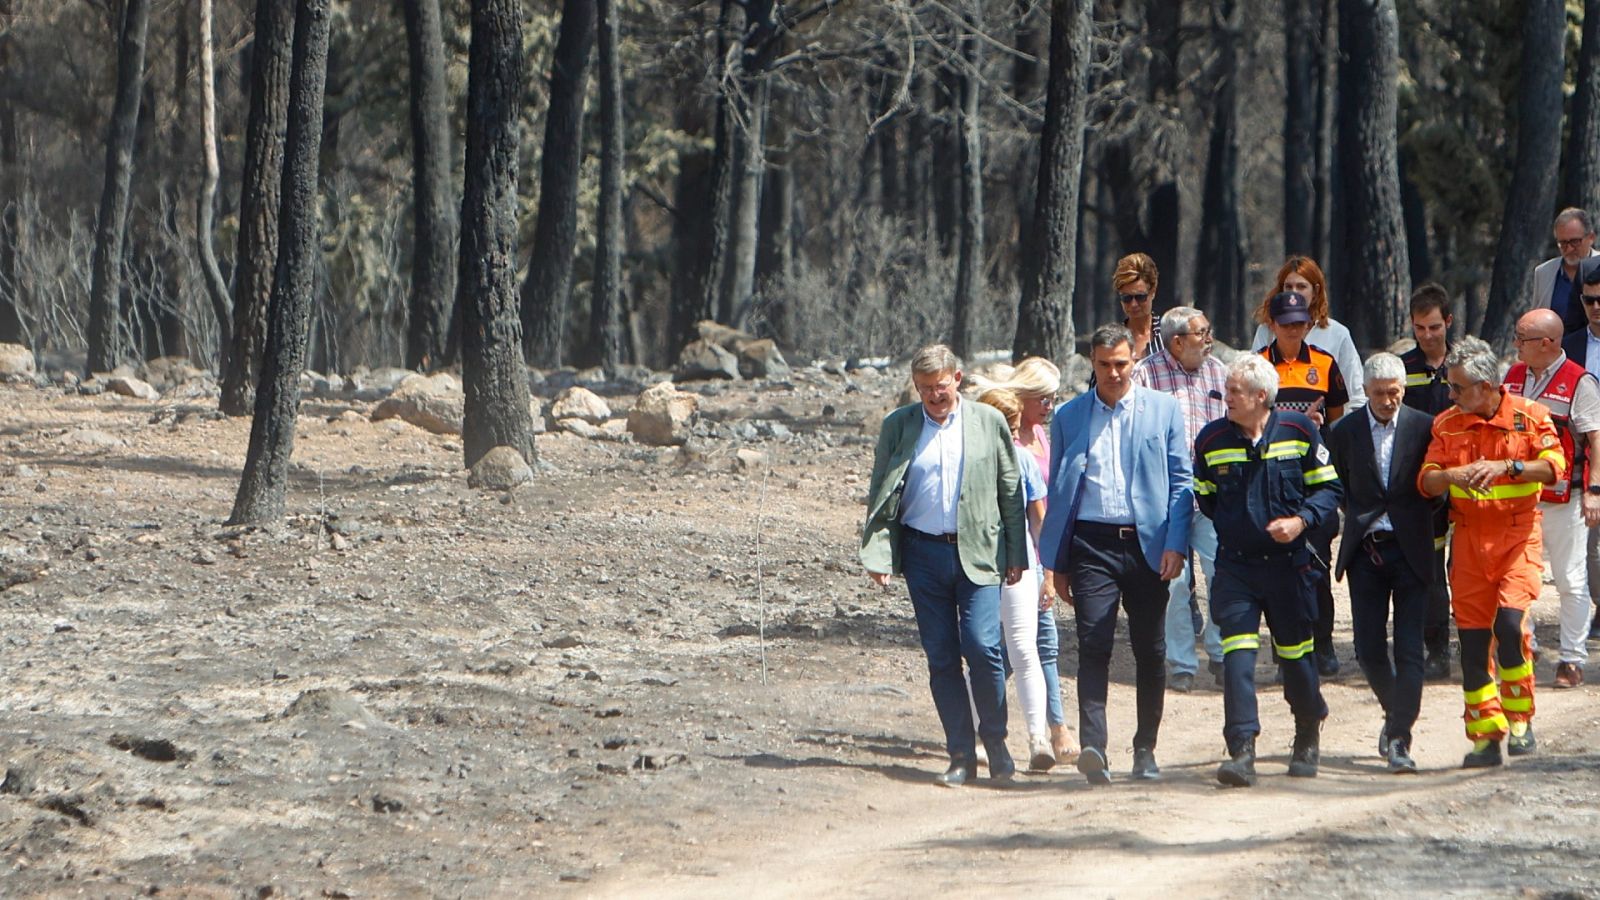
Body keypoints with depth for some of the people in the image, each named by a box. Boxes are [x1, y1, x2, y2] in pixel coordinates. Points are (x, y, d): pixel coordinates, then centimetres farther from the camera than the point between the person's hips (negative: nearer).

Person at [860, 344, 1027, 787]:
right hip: (924, 552, 2)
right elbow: (880, 493, 7)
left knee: (983, 647, -12)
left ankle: (995, 742, 7)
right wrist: (878, 553, -4)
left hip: (978, 550, -1)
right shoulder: (898, 426, 7)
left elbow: (1010, 490, 8)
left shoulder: (989, 422, 5)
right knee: (941, 657, 2)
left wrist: (1016, 555, 4)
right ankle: (961, 755, 10)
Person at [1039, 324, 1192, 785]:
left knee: (1151, 652, 5)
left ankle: (1145, 750, 16)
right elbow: (1058, 492, 13)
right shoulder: (1068, 417, 10)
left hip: (1147, 545, 0)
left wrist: (1176, 544, -5)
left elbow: (1181, 483, 6)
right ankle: (1092, 746, -22)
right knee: (1093, 646, -14)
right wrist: (1056, 563, 8)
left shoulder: (1164, 410, 8)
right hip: (1092, 544, 0)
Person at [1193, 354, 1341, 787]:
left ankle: (1309, 734, 36)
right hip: (1235, 567, 1)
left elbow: (1328, 487, 1)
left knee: (1295, 654, 11)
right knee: (1237, 655, -13)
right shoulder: (1212, 439, 1)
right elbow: (1203, 499, 15)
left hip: (1288, 565, 0)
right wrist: (1231, 524, 4)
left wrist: (1302, 520, -14)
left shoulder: (1298, 431, -3)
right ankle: (1241, 752, -17)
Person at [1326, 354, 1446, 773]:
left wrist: (1420, 526, 3)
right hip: (1365, 552, 2)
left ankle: (1399, 738, -5)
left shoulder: (1425, 428, -2)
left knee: (1409, 649, -6)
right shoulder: (1344, 432, 3)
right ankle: (1396, 714, 27)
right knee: (1369, 650, 2)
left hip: (1411, 552, -2)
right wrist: (1359, 522, 6)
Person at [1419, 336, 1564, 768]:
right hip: (1469, 536, 3)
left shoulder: (1528, 416, -4)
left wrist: (1506, 466, -29)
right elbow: (1426, 481, 2)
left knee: (1510, 622, -21)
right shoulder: (1447, 424, 5)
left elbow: (1554, 466, -15)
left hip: (1518, 534, -3)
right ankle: (1485, 737, 8)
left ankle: (1520, 720, -4)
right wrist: (1450, 474, -20)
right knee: (1472, 637, 0)